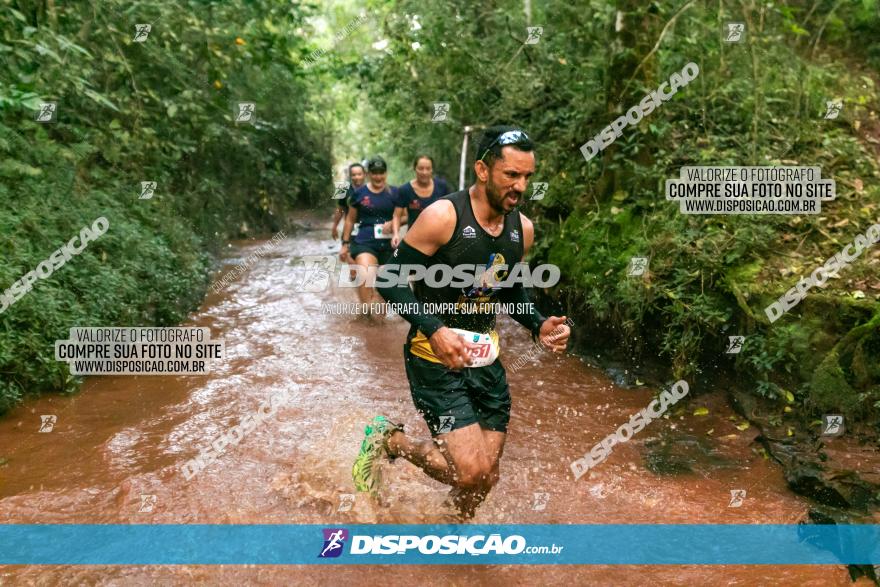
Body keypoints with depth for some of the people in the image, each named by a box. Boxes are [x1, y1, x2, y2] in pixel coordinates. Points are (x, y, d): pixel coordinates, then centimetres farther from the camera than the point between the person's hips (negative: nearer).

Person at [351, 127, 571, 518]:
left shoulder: (522, 229, 4)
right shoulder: (443, 216, -17)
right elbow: (391, 279, -14)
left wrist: (538, 325, -1)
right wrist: (435, 330, -27)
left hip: (485, 358, 7)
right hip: (435, 357, -6)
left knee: (487, 476, 7)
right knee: (473, 473, -13)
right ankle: (389, 440, 13)